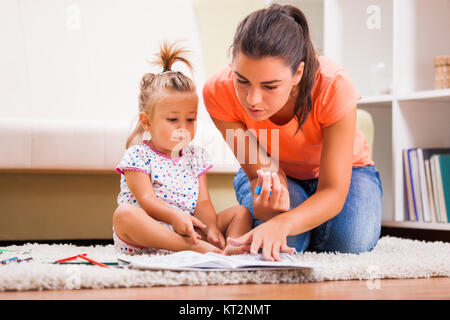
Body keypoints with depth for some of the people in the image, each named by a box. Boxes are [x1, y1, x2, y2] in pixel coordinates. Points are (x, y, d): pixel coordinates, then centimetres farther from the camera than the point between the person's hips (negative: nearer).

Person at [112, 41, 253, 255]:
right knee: (124, 214, -35)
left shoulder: (196, 157, 15)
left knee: (241, 212, -4)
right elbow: (146, 199, -13)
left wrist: (211, 228, -17)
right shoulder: (138, 156, 0)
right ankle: (193, 247, -46)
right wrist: (175, 217, -32)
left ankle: (231, 247, -37)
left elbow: (203, 201, 5)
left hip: (189, 229, 5)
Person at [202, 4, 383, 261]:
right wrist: (264, 206, -49)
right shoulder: (219, 92, -31)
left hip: (340, 167, -1)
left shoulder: (334, 86, -37)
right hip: (274, 172, 1)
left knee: (352, 241, -30)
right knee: (289, 242, -30)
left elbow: (333, 192, -35)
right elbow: (257, 170, -23)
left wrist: (281, 224, -56)